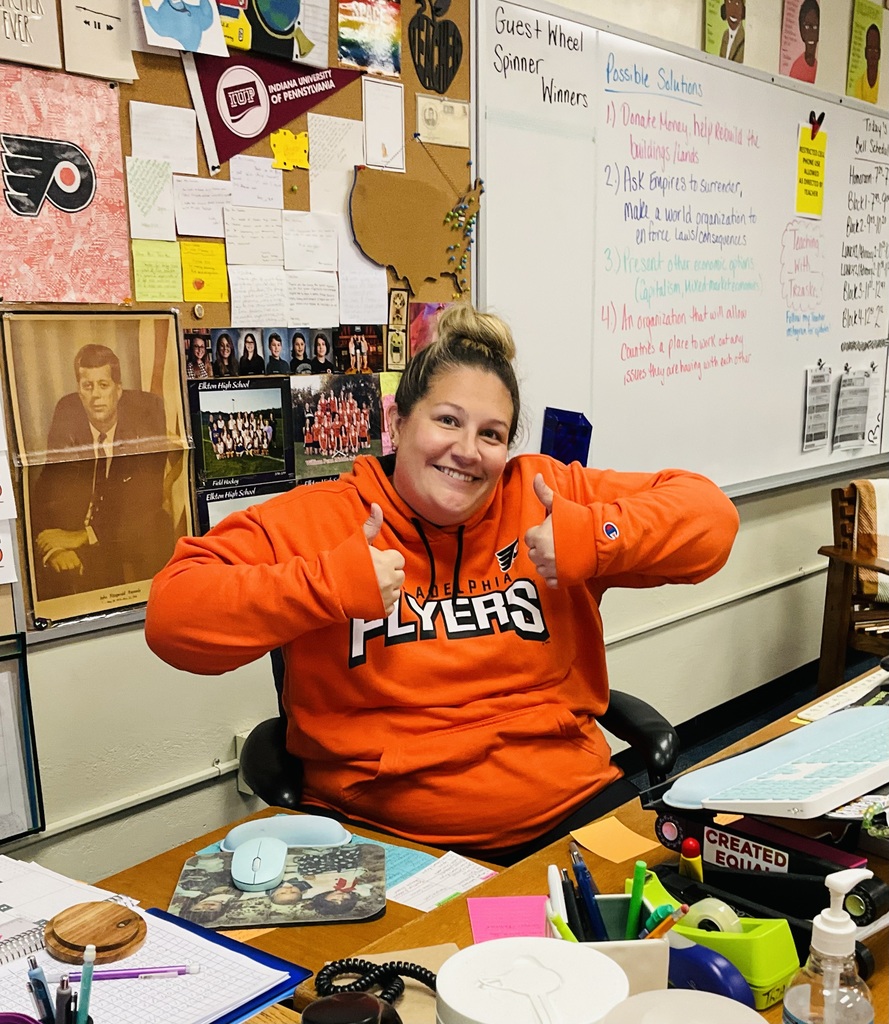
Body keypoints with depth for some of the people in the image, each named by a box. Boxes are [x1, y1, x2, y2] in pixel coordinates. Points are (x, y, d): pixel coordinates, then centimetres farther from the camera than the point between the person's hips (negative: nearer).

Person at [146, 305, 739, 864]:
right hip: (377, 837, -2)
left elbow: (710, 517, 6)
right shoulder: (315, 518, 1)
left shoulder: (546, 495, 7)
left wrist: (591, 538, -11)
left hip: (568, 812, 2)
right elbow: (173, 616, -8)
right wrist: (333, 584, -17)